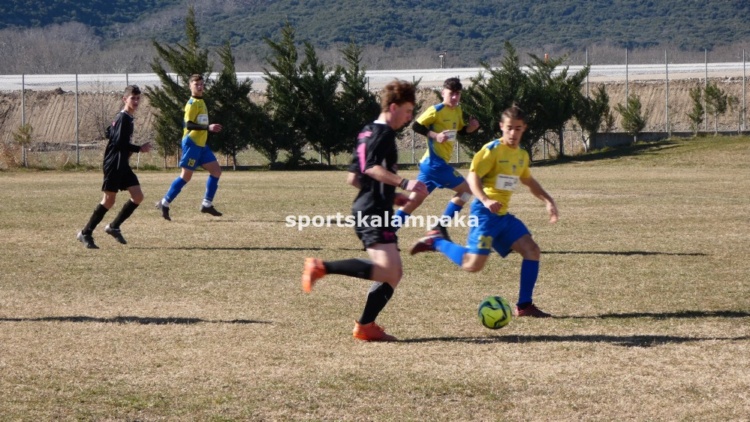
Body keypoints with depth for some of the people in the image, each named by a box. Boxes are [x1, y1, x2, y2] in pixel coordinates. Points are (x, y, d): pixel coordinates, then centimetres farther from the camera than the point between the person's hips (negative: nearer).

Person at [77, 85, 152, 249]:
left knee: (138, 196, 2)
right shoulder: (122, 118, -15)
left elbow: (110, 133, 22)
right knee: (109, 200, -6)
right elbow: (119, 142, -21)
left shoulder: (127, 118, 14)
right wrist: (139, 149, -14)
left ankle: (113, 227, 12)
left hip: (123, 165, 9)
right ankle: (86, 234, 4)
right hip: (113, 165, -9)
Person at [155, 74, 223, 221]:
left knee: (216, 171, 5)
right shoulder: (192, 103, -14)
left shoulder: (200, 102, 15)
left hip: (201, 145, 9)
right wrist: (208, 127, -30)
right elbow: (188, 125, -23)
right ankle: (164, 204, 2)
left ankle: (207, 204, 9)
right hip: (192, 143, -9)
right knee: (186, 176, -7)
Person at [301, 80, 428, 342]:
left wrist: (391, 195, 29)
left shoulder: (367, 133, 21)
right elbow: (372, 167, -25)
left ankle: (365, 326, 8)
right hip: (375, 213, -10)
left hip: (366, 211, 10)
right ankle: (322, 268, -20)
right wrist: (403, 183, -33)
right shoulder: (384, 133, -8)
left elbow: (354, 178, 25)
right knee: (388, 270, -23)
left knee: (393, 274, 11)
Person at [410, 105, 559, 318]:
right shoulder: (492, 150, -12)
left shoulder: (522, 155, 13)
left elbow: (529, 181, 31)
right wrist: (485, 200, -35)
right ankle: (436, 242, 8)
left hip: (503, 215, 8)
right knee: (473, 264, -15)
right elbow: (473, 176, -20)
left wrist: (547, 200, 23)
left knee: (532, 251, -3)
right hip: (486, 213, -8)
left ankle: (524, 305, 2)